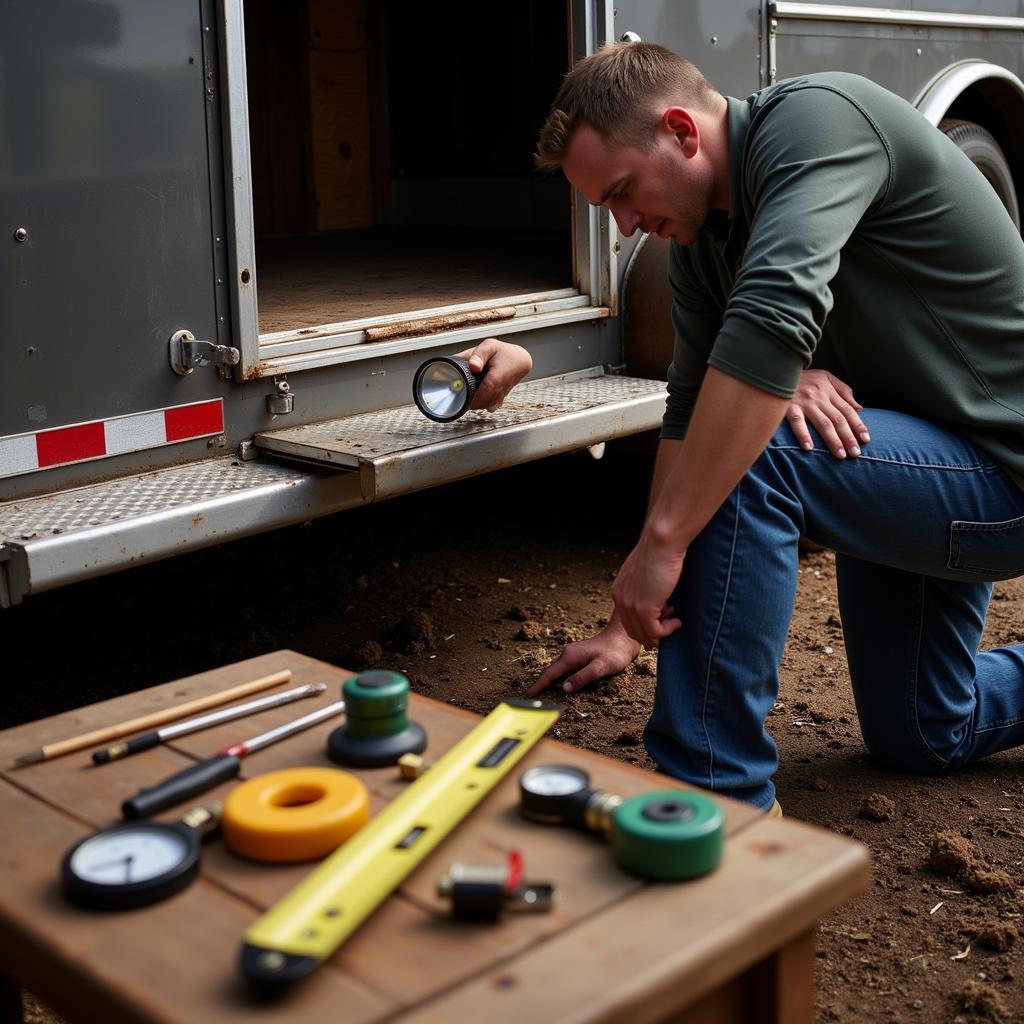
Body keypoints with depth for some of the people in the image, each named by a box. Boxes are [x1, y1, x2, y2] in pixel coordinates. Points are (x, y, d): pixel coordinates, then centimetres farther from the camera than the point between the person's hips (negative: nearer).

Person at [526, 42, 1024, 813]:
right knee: (918, 739, 20)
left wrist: (662, 540, -38)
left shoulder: (816, 120, -25)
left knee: (749, 455, -31)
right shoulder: (700, 236, 1)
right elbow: (690, 417, 2)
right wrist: (630, 625, 1)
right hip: (916, 460, 9)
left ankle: (714, 790, -20)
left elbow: (772, 324, -40)